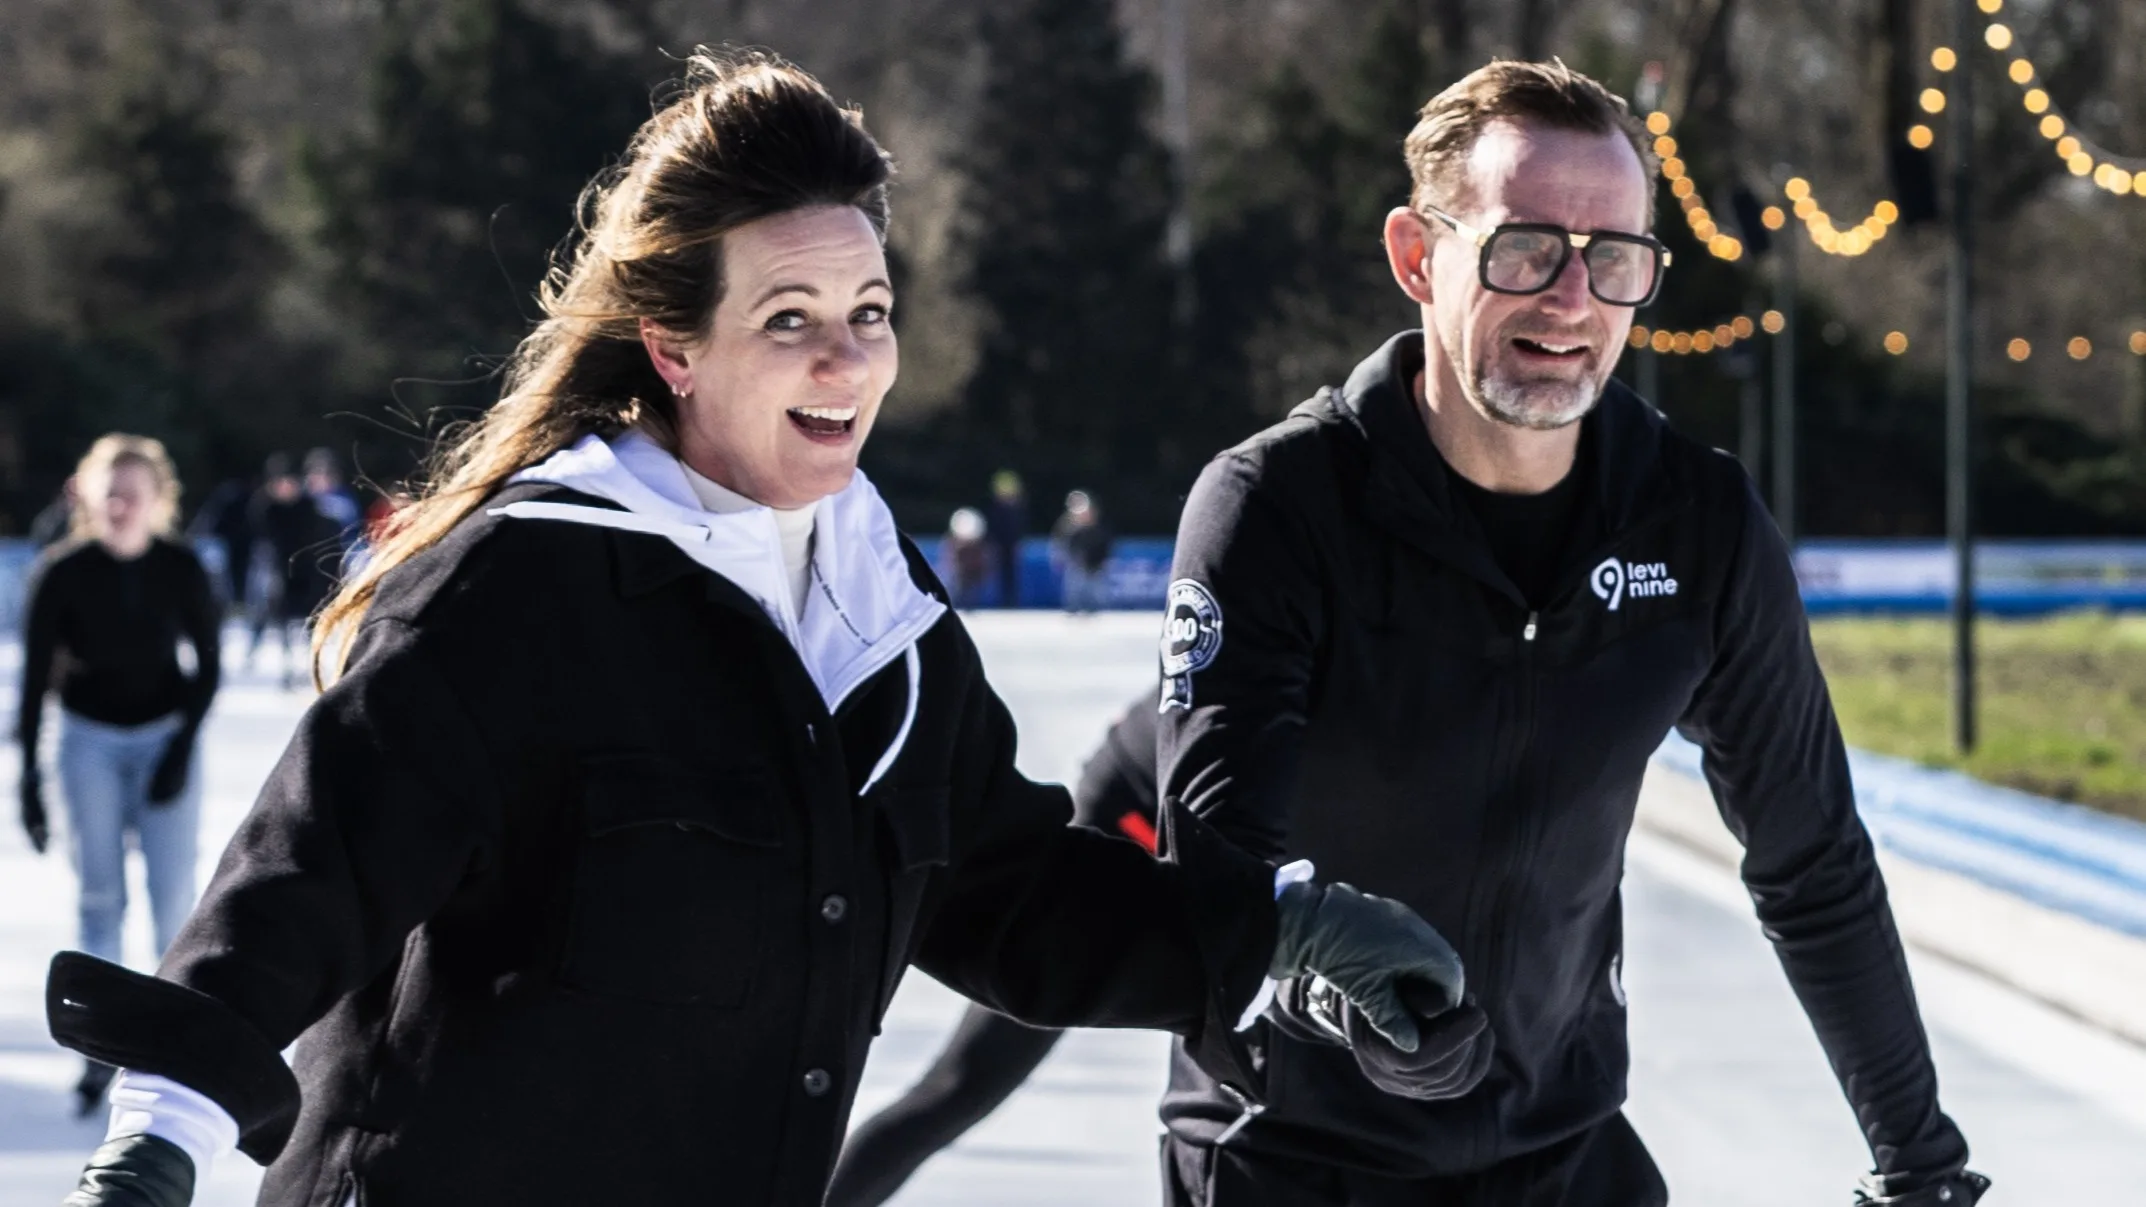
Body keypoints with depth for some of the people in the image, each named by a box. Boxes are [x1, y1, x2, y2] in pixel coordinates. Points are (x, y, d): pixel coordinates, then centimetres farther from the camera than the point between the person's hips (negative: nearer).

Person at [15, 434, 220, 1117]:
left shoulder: (180, 570, -9)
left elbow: (208, 668, 1)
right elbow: (33, 680, -6)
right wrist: (28, 777, -8)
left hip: (167, 733, 0)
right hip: (90, 739, 0)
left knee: (174, 896, -9)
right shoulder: (62, 573, -12)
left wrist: (182, 749, -8)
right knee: (101, 897, -4)